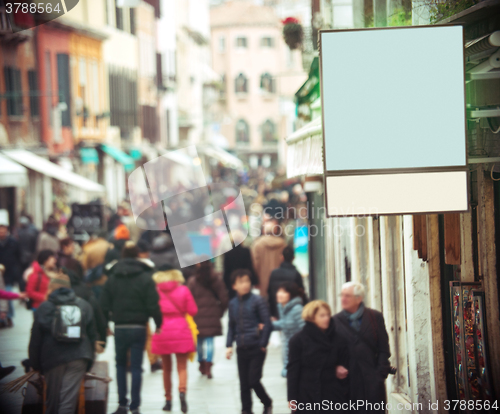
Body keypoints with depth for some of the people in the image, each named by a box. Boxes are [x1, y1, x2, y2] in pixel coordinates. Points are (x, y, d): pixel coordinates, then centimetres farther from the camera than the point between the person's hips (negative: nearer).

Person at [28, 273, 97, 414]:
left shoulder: (44, 307, 2)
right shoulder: (84, 306, 10)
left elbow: (35, 340, 1)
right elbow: (92, 335, 10)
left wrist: (35, 364, 10)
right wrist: (89, 361, 16)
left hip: (52, 359, -1)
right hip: (78, 358, 1)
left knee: (52, 400, 13)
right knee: (68, 400, -6)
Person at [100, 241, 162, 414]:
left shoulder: (112, 277, 2)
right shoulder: (145, 278, -6)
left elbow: (104, 304, 0)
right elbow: (153, 305, -10)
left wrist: (105, 324, 12)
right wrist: (158, 323, 2)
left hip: (119, 328, 2)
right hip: (138, 327, -2)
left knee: (120, 365, 16)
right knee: (136, 367, 3)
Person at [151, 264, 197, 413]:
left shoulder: (156, 290, -2)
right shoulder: (183, 290, -1)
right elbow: (193, 311, 0)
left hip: (162, 332, 1)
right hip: (181, 331, -1)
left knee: (167, 368, 13)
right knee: (182, 367, 0)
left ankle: (168, 400, 15)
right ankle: (182, 391, -26)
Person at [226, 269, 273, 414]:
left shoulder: (257, 301, -6)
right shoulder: (233, 303, 8)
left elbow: (267, 324, -7)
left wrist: (263, 344, -8)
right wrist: (229, 345, 9)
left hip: (256, 348, -4)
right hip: (242, 349, 4)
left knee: (254, 380, -6)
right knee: (244, 383, 6)